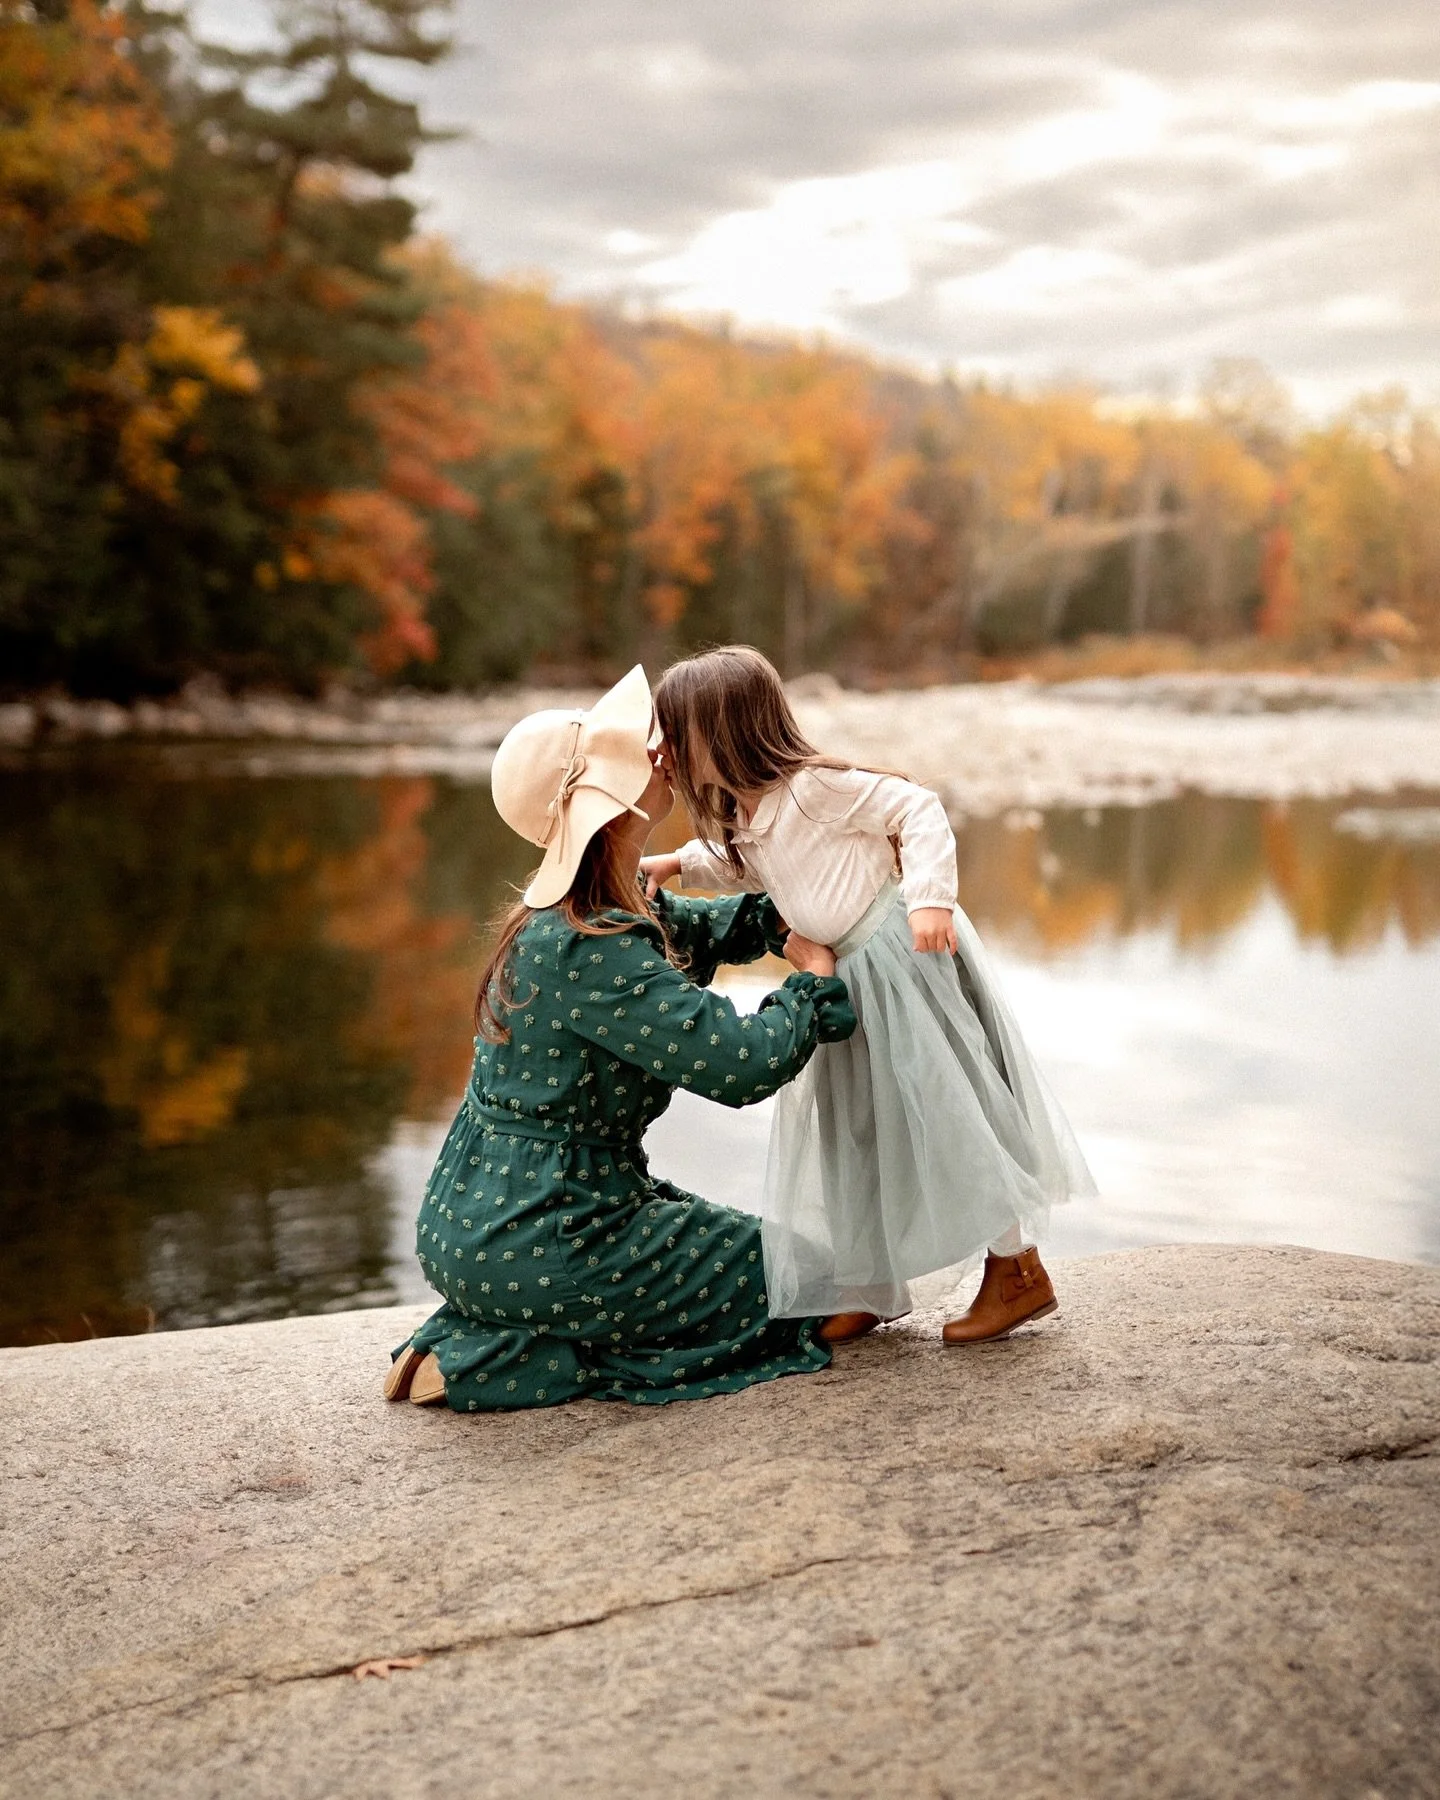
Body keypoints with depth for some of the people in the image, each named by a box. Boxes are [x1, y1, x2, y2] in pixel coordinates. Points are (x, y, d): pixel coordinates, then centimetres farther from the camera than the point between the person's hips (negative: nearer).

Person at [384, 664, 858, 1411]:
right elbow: (743, 1064, -24)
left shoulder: (572, 915, 6)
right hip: (523, 1243, -9)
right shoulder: (590, 951, -24)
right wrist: (812, 981, -6)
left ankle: (475, 1334, 14)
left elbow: (696, 930, 24)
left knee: (715, 1232, 28)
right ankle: (482, 1370, -2)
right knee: (776, 1280, 6)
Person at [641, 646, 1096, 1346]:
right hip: (849, 979, 9)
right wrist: (680, 864, 17)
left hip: (902, 959, -9)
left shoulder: (815, 787, -19)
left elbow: (917, 812, -19)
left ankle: (1021, 1272, 8)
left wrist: (929, 897, -29)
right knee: (848, 1131, 12)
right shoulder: (741, 821, 8)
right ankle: (862, 1292, 22)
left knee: (941, 1111, -5)